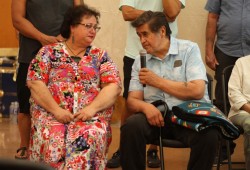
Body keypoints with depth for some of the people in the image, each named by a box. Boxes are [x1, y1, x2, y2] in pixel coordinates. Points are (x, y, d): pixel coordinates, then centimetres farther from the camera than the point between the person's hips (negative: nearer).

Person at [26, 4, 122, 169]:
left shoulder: (100, 56, 15)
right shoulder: (49, 52, 11)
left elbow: (114, 86, 4)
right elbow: (34, 82, 0)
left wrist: (92, 108, -14)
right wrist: (56, 110, -14)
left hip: (91, 115, 1)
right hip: (50, 112, -1)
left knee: (90, 138, -32)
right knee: (51, 140, -33)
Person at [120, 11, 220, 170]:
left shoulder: (189, 49, 1)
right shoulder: (140, 61, 12)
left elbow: (197, 91, -10)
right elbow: (132, 101, 7)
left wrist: (157, 81, -7)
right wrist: (145, 106, -18)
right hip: (154, 115, 2)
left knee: (209, 134, -33)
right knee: (131, 126, -29)